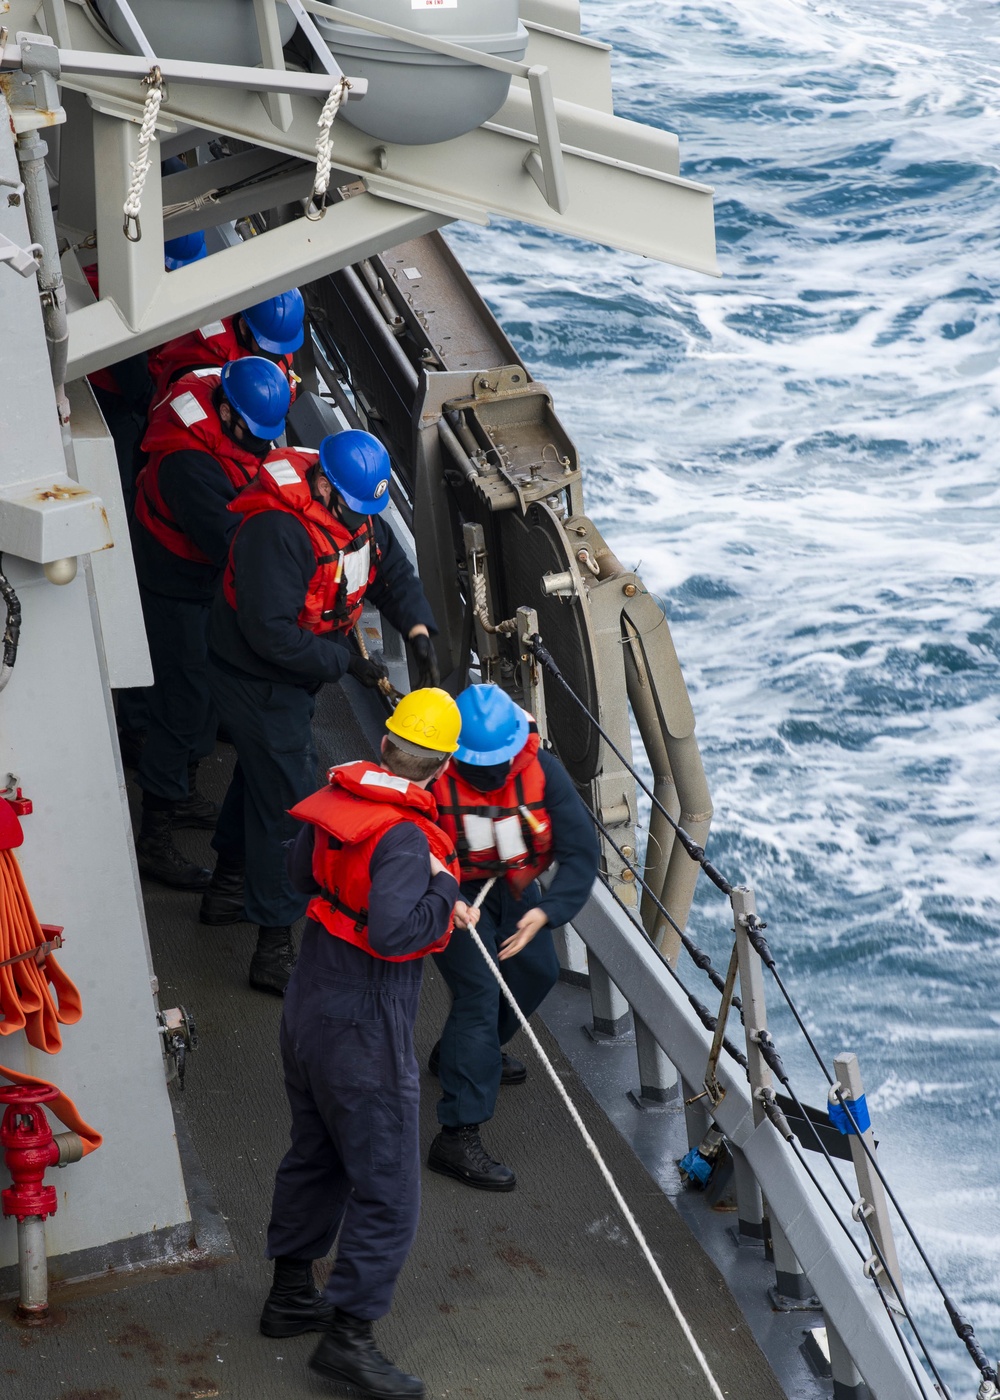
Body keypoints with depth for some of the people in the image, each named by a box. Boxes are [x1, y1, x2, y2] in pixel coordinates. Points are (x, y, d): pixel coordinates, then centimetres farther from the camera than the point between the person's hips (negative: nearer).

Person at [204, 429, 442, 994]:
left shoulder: (357, 512, -5)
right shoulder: (278, 531, -34)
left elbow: (394, 572, 8)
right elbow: (272, 634, -35)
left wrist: (419, 631, -9)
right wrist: (345, 662, -27)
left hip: (295, 672, 10)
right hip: (259, 678, -10)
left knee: (261, 773, 26)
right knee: (288, 803, -7)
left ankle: (228, 888, 48)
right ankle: (276, 948, 1)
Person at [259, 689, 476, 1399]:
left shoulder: (338, 800, 0)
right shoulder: (404, 836, -25)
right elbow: (393, 932, -36)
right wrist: (443, 889, -19)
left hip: (308, 1012, 9)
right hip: (364, 1033, -9)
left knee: (315, 1156, 25)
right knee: (389, 1193, 1)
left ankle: (291, 1294, 38)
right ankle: (347, 1335, 5)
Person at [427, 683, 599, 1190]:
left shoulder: (542, 771, -24)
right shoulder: (433, 775, -31)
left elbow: (580, 849, -25)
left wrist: (546, 911, -39)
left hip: (515, 886, 6)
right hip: (454, 892, -6)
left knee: (538, 972, 22)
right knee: (479, 991, -18)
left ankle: (460, 1051, 49)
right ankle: (457, 1136, -18)